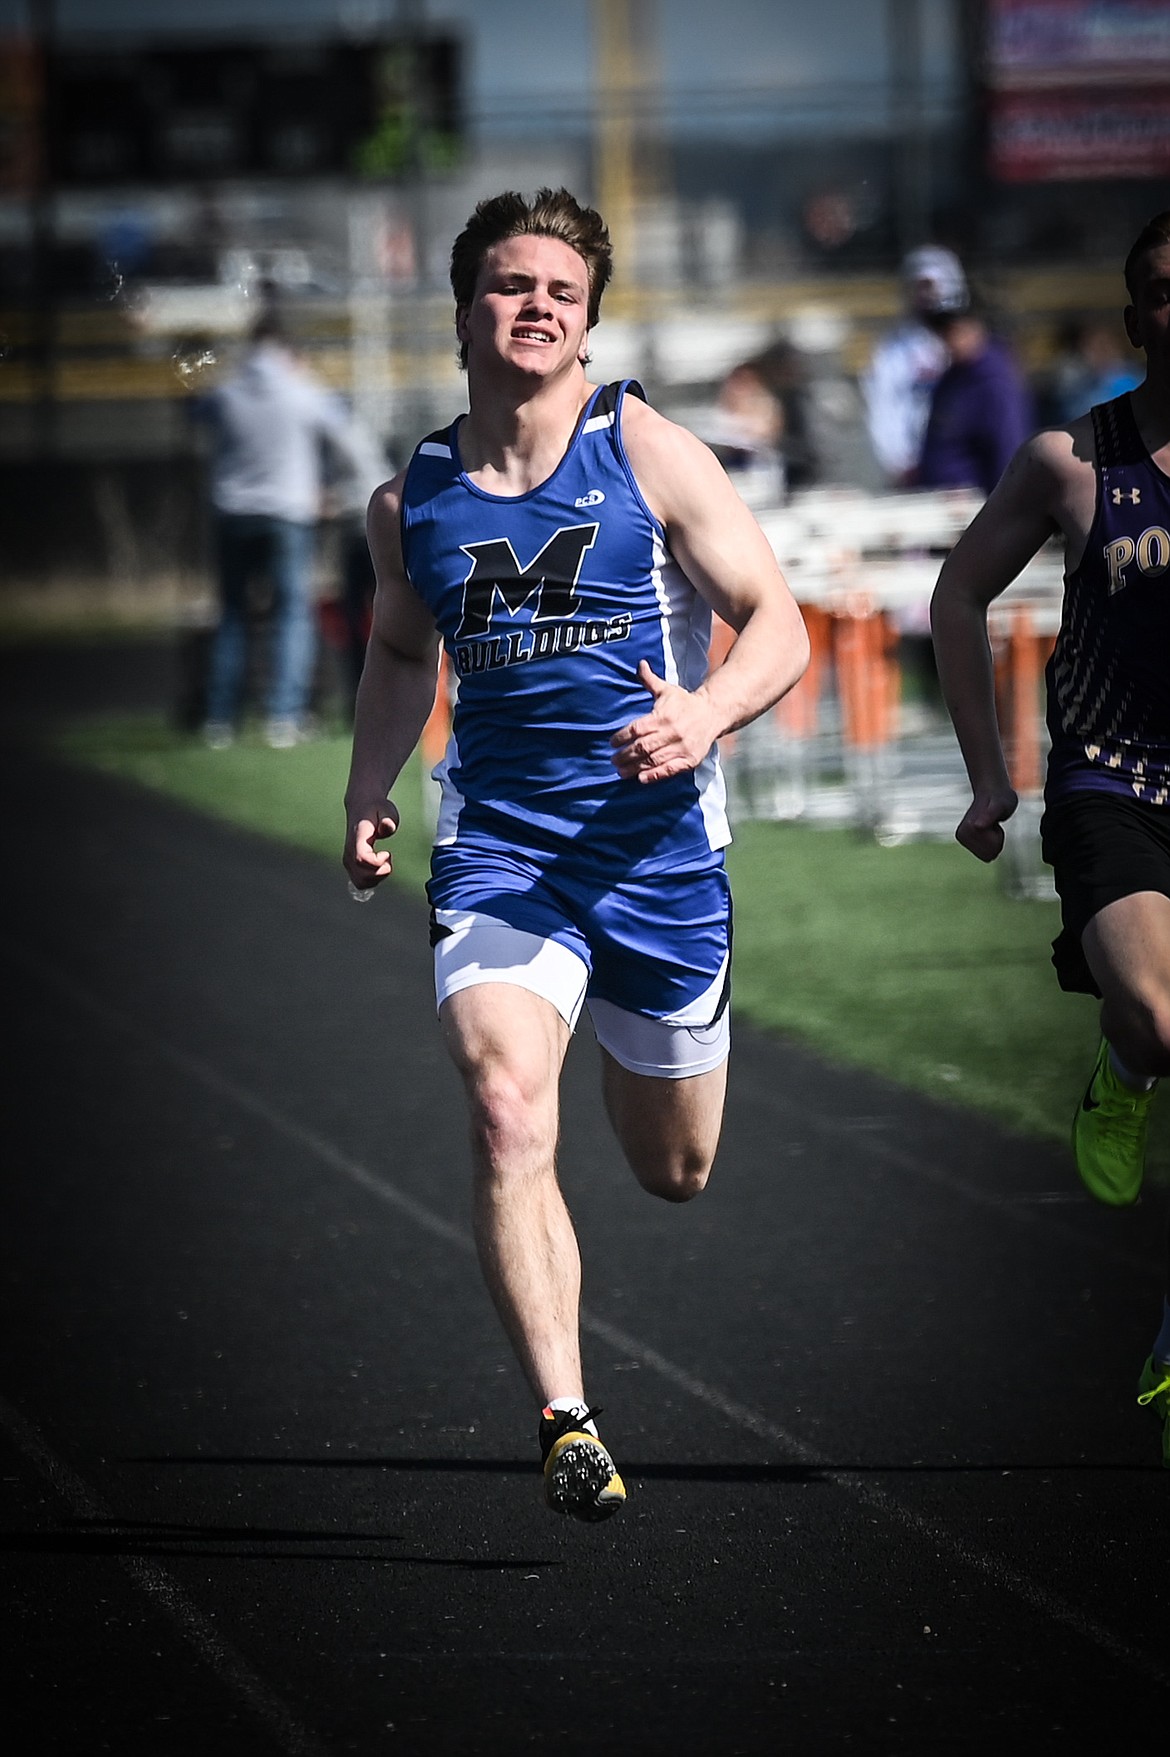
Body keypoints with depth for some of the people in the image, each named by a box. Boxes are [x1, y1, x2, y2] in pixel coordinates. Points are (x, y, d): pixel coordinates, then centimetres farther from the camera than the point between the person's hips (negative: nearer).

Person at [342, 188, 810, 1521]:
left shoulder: (647, 452, -4)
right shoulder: (410, 500, 5)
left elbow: (777, 626, -4)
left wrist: (706, 713, -24)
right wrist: (368, 795, 11)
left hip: (656, 838, 0)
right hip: (496, 842, 0)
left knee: (674, 1170, 15)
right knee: (506, 1113, -25)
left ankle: (632, 1060, 53)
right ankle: (567, 1426, -27)